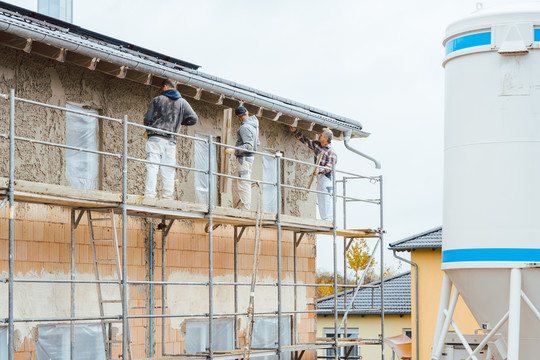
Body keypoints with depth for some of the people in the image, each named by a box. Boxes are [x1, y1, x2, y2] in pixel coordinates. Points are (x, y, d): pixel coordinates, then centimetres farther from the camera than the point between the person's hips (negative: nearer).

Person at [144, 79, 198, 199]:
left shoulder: (157, 100, 7)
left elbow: (147, 119, 5)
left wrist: (148, 131, 23)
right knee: (168, 171, 4)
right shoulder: (182, 102, 13)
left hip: (155, 138, -2)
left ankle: (149, 195, -16)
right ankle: (168, 196, -1)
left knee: (152, 168, -7)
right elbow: (193, 119, 6)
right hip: (171, 140, 2)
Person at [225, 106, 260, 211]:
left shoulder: (245, 127, -16)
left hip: (244, 158, -10)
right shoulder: (254, 126, 13)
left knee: (244, 184, -9)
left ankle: (245, 208, -11)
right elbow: (257, 143, 20)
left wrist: (233, 150, -25)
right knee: (240, 183, 14)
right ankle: (241, 205, 16)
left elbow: (249, 146, -23)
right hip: (250, 156, 10)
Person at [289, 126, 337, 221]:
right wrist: (295, 131, 12)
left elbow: (329, 167, -20)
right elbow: (305, 140, 17)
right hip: (319, 177, 9)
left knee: (326, 201, -13)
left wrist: (320, 170, -35)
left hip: (327, 177, -9)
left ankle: (329, 220, -14)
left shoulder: (331, 152, -17)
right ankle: (324, 220, 13)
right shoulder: (316, 144, 6)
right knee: (320, 201, 9)